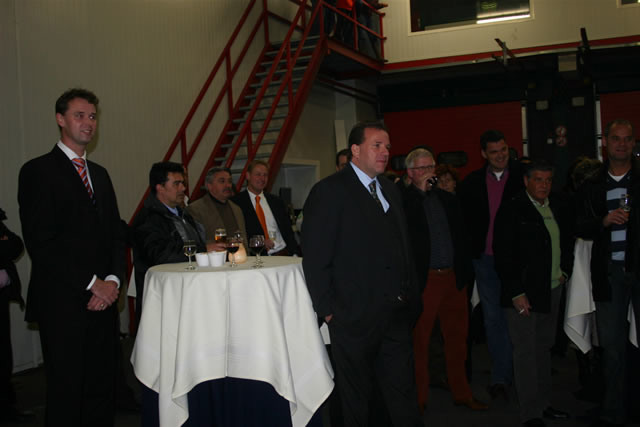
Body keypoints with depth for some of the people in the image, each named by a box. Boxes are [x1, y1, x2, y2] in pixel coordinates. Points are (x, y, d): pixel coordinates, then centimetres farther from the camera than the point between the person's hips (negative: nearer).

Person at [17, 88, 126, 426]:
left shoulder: (100, 175, 18)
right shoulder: (38, 171, -3)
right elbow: (41, 242, -12)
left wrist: (113, 280, -2)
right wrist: (92, 283, -12)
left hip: (103, 300, 6)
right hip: (63, 305, -6)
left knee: (102, 390, 10)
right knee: (66, 394, 2)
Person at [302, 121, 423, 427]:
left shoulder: (390, 191, 15)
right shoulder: (329, 191, -8)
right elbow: (315, 258, -10)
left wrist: (411, 297, 12)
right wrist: (327, 309, -11)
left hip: (397, 315, 6)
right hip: (354, 317, -6)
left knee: (404, 399, 12)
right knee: (358, 402, 10)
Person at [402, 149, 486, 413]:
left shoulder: (447, 199, 14)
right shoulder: (404, 200, -3)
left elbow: (461, 237, 16)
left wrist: (466, 272, 10)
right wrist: (420, 190, -16)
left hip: (453, 279, 6)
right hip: (423, 280, -5)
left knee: (457, 339, 13)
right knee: (419, 342, 4)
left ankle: (462, 394, 26)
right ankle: (419, 399, 15)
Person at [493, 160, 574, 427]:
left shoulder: (560, 207, 10)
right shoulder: (511, 210, -8)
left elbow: (568, 241, 24)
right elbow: (503, 256, -11)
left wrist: (565, 271, 11)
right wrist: (516, 293, -14)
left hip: (552, 291, 6)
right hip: (523, 293, -6)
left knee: (543, 349, 14)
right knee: (526, 352, -1)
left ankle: (543, 404, 26)